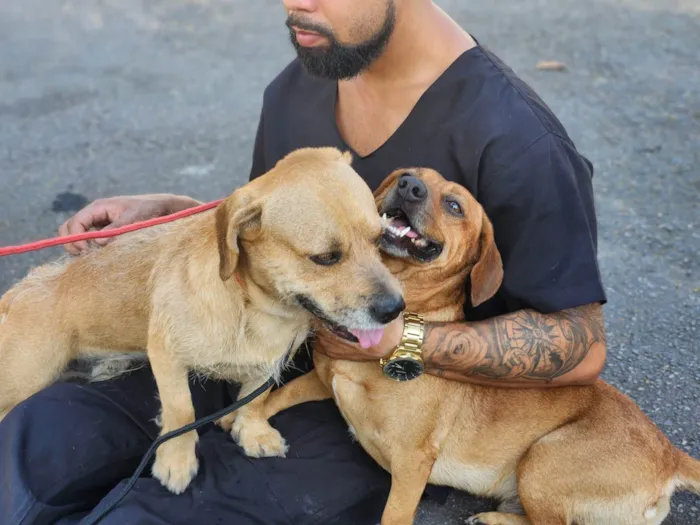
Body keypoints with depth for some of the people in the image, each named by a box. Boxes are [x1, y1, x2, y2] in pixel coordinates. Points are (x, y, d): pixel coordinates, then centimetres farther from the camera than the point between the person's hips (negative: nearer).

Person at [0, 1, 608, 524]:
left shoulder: (515, 142, -22)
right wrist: (163, 212, 0)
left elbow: (581, 346, -18)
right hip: (272, 357, 7)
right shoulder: (295, 88, 1)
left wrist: (398, 341, -27)